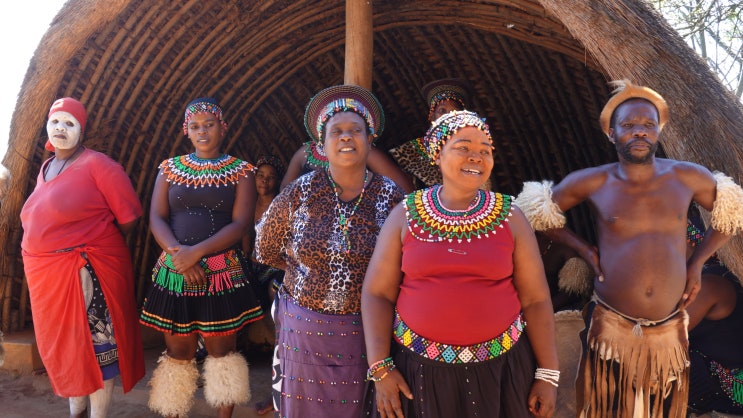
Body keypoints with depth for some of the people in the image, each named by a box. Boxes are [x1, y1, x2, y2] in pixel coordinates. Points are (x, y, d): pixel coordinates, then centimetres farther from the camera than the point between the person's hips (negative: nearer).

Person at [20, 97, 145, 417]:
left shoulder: (97, 164, -9)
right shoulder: (45, 168, 15)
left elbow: (129, 215, -11)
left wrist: (98, 245, 2)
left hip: (87, 272, -8)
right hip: (46, 274, 8)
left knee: (95, 345, 1)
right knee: (62, 344, 17)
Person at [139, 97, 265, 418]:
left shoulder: (241, 171, 2)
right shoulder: (170, 168, 10)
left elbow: (240, 224, -8)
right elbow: (156, 218, 2)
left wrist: (197, 252, -18)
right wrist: (177, 252, -16)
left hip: (224, 272, -2)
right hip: (174, 271, 2)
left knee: (221, 349, 6)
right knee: (177, 351, 8)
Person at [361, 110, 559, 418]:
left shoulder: (509, 217, -1)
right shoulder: (406, 215, -2)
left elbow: (535, 299, 0)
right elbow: (377, 293, -2)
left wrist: (548, 374, -2)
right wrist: (380, 368, -8)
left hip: (499, 365, 1)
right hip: (418, 365, 0)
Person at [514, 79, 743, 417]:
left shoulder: (687, 177, -1)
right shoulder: (593, 183, -6)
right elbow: (537, 209, 6)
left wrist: (698, 261, 5)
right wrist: (584, 249, -2)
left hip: (669, 331, 2)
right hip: (612, 328, -1)